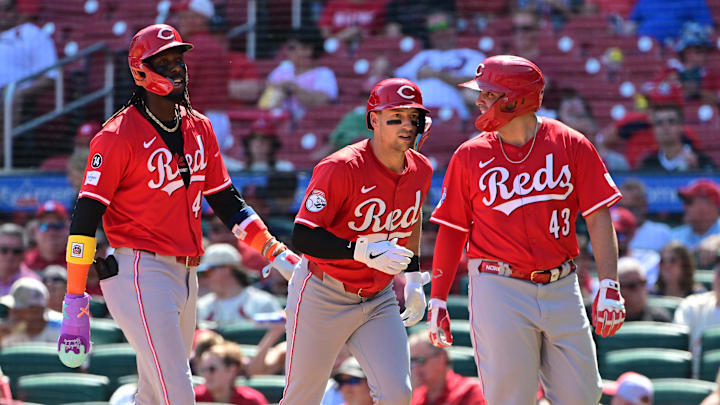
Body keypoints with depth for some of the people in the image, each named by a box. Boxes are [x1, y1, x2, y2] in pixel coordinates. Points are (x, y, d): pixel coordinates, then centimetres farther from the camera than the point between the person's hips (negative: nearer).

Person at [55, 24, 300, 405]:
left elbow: (226, 202, 20)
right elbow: (85, 218, -12)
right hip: (141, 273, -8)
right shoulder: (119, 135, -10)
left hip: (185, 274, 8)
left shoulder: (198, 127, 12)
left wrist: (274, 251, 10)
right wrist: (75, 302, -17)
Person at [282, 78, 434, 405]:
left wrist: (414, 279, 21)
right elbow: (302, 237, -25)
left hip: (379, 299, 5)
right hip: (323, 297, -5)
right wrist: (364, 251, -34)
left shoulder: (420, 170, 1)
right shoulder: (341, 168, -21)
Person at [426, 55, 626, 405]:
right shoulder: (470, 156, 2)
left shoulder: (571, 145, 1)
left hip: (561, 288, 1)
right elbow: (451, 229, 7)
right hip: (499, 291, -1)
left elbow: (598, 218, 0)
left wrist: (609, 286, -9)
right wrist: (437, 299, 3)